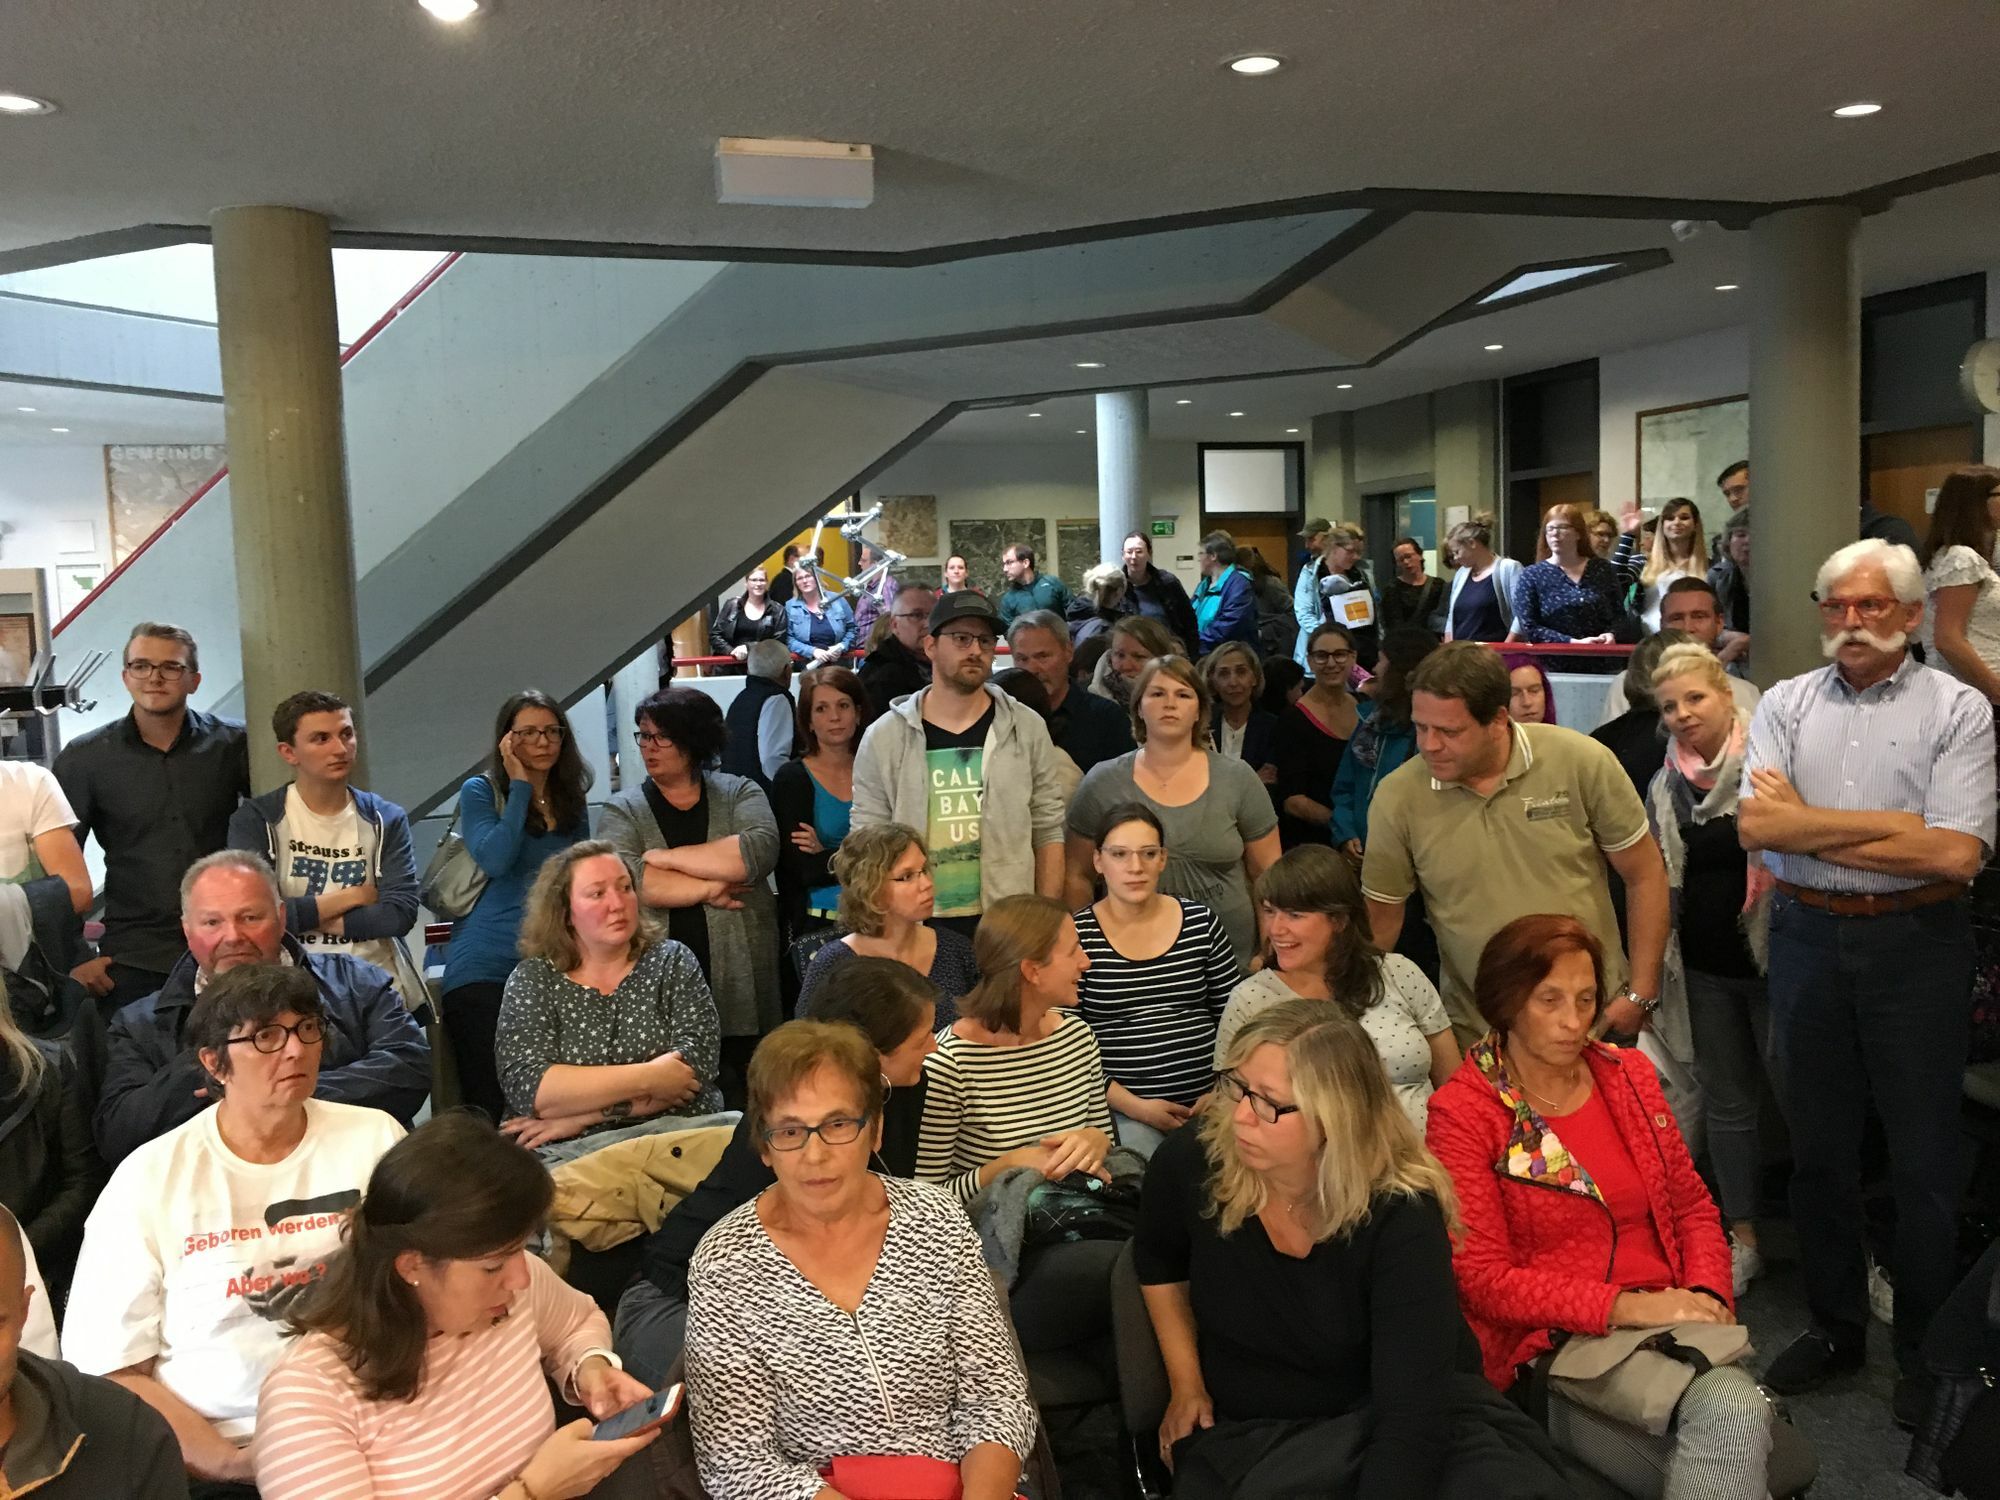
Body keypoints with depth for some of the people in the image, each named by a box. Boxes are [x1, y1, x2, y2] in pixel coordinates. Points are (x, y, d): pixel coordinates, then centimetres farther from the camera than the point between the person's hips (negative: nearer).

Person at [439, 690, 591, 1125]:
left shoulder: (571, 800, 15)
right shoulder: (480, 791, 3)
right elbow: (495, 860, -15)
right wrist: (520, 786, -9)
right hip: (485, 968, -4)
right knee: (488, 1104, -7)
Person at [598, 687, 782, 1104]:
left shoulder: (739, 792, 11)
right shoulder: (622, 810, 11)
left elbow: (761, 850, -10)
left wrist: (667, 856, -7)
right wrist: (708, 889, -9)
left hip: (741, 984, 0)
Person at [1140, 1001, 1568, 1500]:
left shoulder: (1400, 1215, -23)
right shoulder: (1188, 1167, -14)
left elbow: (1414, 1409, -29)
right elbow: (1158, 1261, 12)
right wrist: (1185, 1384, 8)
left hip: (1388, 1420, -1)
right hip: (1246, 1433, 2)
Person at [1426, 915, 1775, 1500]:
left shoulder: (1629, 1075, 10)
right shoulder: (1461, 1112, -7)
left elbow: (1693, 1207, 16)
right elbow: (1480, 1277, -10)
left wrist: (1708, 1294, -5)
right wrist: (1624, 1306, -18)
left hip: (1668, 1321, 5)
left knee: (1737, 1412, -27)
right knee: (1732, 1453, -27)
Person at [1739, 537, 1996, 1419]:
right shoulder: (1787, 704, 4)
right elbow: (1755, 824, -9)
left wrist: (1809, 827, -12)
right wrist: (1892, 822, -14)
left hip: (1917, 942, -3)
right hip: (1807, 938, 3)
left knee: (1924, 1158, 8)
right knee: (1818, 1145, 14)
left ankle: (1927, 1350, 26)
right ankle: (1834, 1325, 31)